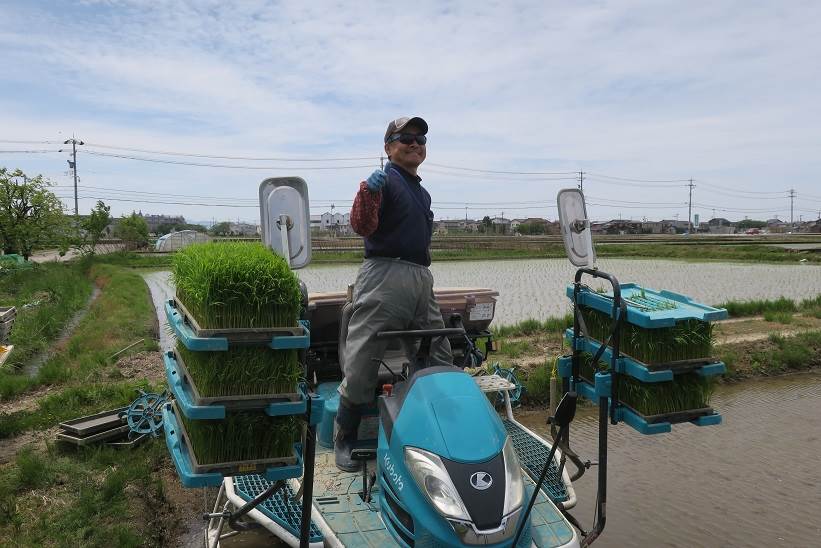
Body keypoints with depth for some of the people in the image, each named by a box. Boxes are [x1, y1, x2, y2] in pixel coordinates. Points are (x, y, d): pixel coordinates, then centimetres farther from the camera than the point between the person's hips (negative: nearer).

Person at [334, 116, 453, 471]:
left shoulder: (422, 193, 23)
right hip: (384, 278, -8)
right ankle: (345, 437, 9)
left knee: (438, 360, 11)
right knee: (361, 361, -6)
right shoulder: (385, 180, -3)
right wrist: (368, 192, -33)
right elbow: (363, 228, -18)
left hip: (421, 279, 9)